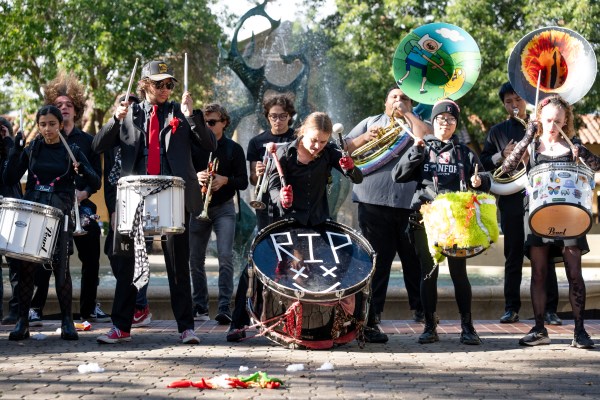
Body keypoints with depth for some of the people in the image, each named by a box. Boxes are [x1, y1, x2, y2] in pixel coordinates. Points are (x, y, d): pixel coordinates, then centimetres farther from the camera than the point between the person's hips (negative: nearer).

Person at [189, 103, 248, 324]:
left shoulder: (234, 149, 2)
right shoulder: (194, 146, 6)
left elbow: (243, 182, 0)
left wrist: (225, 180, -18)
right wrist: (195, 177, -15)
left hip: (224, 208, -3)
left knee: (225, 257, -15)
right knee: (195, 259, 6)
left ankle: (224, 308, -16)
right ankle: (199, 307, 17)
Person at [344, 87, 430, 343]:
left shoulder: (415, 125, 16)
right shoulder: (371, 122, 19)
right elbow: (346, 150, 12)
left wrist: (407, 113, 1)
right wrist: (366, 137, -5)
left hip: (409, 204, 1)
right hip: (374, 204, -1)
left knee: (415, 261, 8)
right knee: (376, 263, -2)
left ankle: (420, 310, 24)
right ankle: (370, 321, 1)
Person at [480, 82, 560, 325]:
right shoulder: (497, 132, 11)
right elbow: (483, 163, 9)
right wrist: (501, 156, -9)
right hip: (511, 200, 1)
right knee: (513, 256, 4)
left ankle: (550, 309, 0)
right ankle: (511, 308, 8)